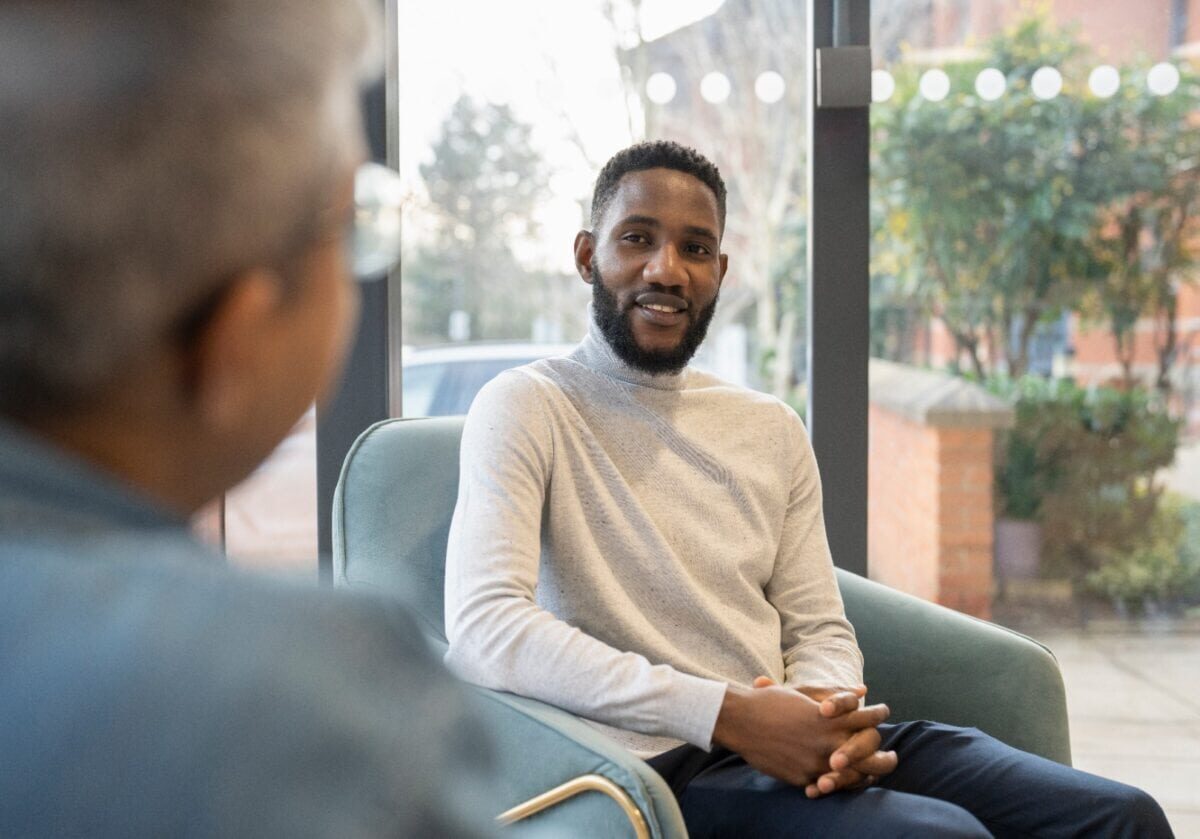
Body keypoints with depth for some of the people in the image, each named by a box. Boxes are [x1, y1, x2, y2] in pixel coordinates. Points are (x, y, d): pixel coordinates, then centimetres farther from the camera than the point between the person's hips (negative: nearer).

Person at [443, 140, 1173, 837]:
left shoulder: (773, 428, 16)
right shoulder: (526, 407, -4)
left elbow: (820, 628, 14)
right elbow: (483, 628, -19)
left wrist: (831, 720, -11)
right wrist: (727, 715, -23)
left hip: (793, 743, 6)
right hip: (662, 765, -6)